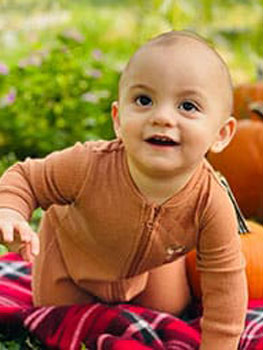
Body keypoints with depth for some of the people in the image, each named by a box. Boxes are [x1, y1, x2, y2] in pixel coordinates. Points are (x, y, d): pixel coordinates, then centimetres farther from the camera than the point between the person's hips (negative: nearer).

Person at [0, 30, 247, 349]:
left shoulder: (212, 204, -40)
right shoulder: (87, 166, -44)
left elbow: (224, 281, -26)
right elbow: (26, 178, -26)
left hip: (146, 264, 2)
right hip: (71, 249, -1)